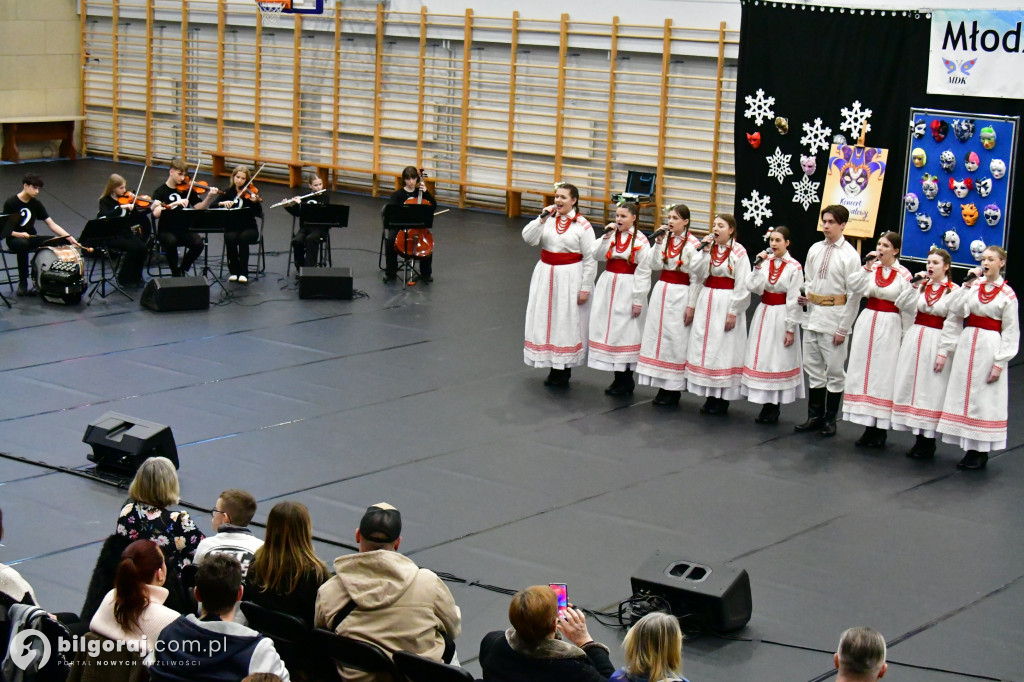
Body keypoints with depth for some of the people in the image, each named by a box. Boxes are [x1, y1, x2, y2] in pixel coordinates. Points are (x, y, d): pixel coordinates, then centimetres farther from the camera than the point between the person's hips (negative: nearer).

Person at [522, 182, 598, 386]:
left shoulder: (582, 226, -10)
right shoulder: (548, 219, 3)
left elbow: (590, 259, -9)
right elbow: (528, 238, -6)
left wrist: (585, 288, -10)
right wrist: (542, 219, -16)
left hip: (570, 277, -5)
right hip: (546, 275, 5)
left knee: (567, 321, 2)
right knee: (547, 319, 10)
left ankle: (565, 369, 14)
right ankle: (554, 368, 22)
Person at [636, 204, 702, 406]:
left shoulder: (693, 245, -11)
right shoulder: (665, 239, 7)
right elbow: (653, 265, 1)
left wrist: (691, 305, -11)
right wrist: (658, 242, -9)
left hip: (680, 295, -6)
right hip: (661, 291, 6)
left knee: (676, 340, -2)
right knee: (658, 335, 8)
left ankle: (674, 389, 7)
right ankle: (663, 386, 17)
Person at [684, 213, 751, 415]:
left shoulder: (739, 252, -11)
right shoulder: (709, 247, 7)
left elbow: (743, 285, -12)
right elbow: (696, 272, -3)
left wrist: (733, 312, -14)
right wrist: (704, 250, -11)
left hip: (726, 305, -6)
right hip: (706, 302, 6)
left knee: (724, 349, -2)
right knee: (705, 347, 9)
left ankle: (723, 399, 7)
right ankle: (710, 396, 19)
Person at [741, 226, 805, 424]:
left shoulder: (794, 267, -10)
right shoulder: (765, 261, 4)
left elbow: (794, 300, -10)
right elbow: (753, 287, -6)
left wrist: (791, 329, -11)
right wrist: (759, 266, -13)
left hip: (782, 317, -5)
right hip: (764, 313, 5)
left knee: (779, 361, 1)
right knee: (762, 358, 8)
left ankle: (773, 408, 10)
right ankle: (767, 405, 18)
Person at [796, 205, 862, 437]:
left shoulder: (850, 255, -10)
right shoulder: (815, 249, 6)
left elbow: (854, 295, -10)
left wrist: (843, 328, -11)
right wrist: (803, 296, -3)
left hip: (834, 316, -6)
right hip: (813, 314, 6)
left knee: (834, 370, 4)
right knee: (813, 368, 12)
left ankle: (830, 419, 15)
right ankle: (815, 416, 23)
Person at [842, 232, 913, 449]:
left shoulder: (903, 275, -7)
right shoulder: (872, 268, 5)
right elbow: (853, 286, -6)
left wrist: (905, 336, -6)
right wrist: (867, 267, -12)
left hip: (890, 327, -4)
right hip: (867, 323, 5)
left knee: (884, 374, -1)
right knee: (865, 371, 6)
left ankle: (881, 430, 6)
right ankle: (868, 426, 14)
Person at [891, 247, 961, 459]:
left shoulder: (954, 291, -8)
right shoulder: (922, 286, 9)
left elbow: (953, 326, -10)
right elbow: (902, 305, -1)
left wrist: (943, 353, -14)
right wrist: (914, 285, -10)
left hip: (936, 344, -6)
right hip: (915, 339, 6)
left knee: (931, 391, -3)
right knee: (912, 386, 7)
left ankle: (928, 442, 5)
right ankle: (919, 439, 16)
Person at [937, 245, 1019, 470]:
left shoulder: (1007, 295, -5)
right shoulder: (975, 285, 7)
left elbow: (1010, 332, -6)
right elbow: (960, 310, -5)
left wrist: (1000, 362, -11)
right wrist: (968, 284, -9)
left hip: (989, 347, -5)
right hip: (968, 343, 5)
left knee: (984, 398, -1)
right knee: (964, 394, 7)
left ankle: (982, 452, 7)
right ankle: (971, 449, 16)